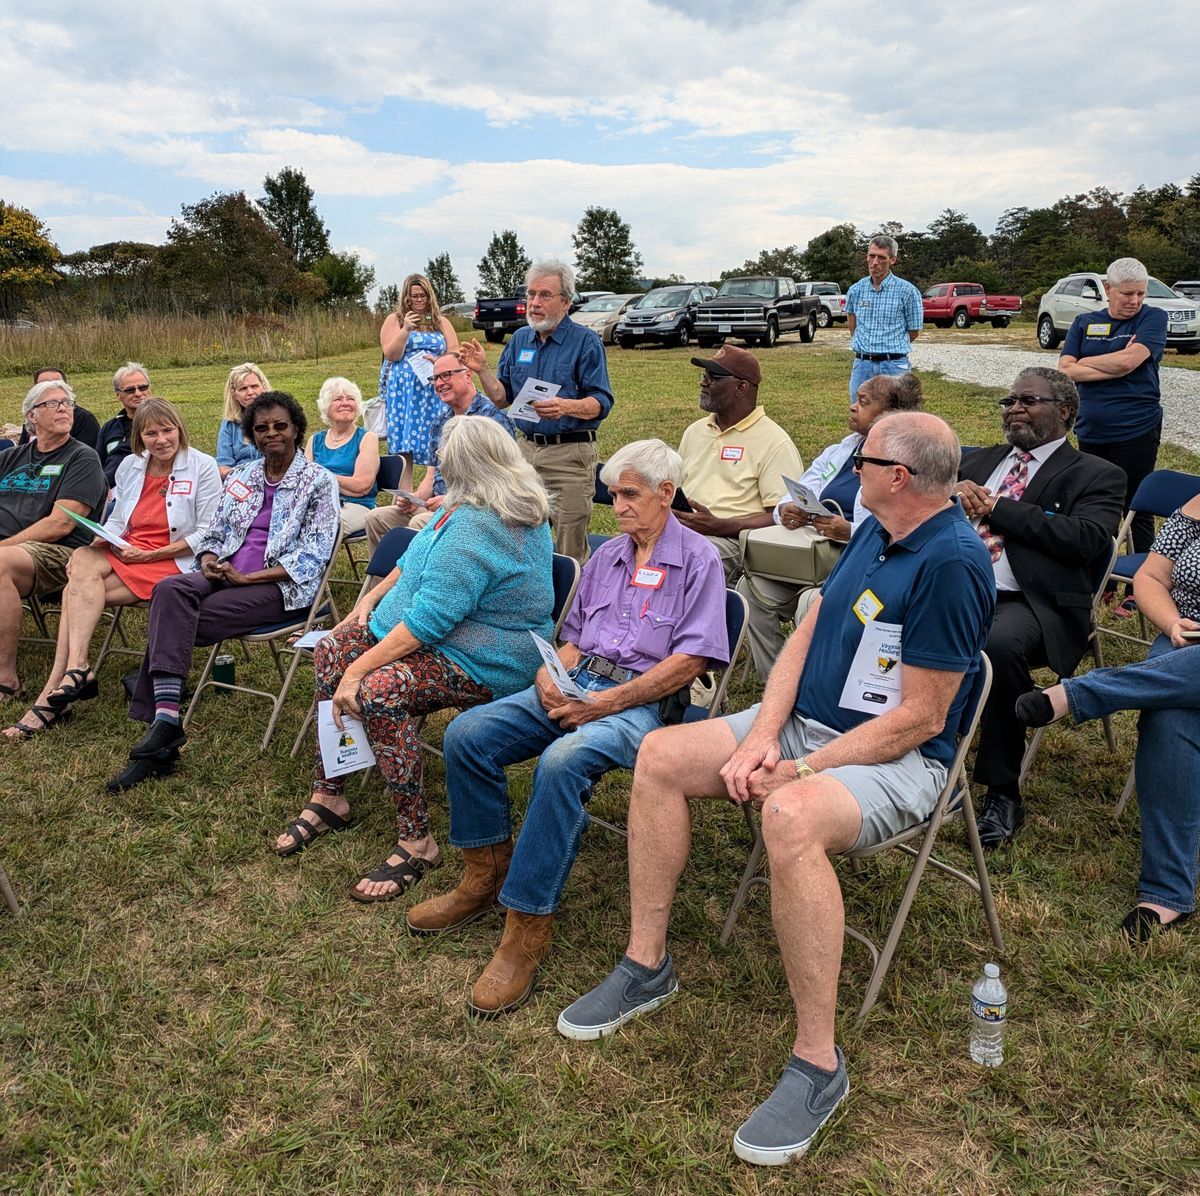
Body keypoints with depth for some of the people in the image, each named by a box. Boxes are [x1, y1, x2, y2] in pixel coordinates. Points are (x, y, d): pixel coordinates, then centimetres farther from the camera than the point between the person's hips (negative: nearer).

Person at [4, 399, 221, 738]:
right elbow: (117, 520, 18)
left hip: (175, 561, -5)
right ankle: (75, 670, -32)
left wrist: (149, 555, -13)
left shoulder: (203, 466, -4)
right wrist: (98, 542, -5)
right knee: (82, 561, -27)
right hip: (126, 552, 6)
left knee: (79, 589, -23)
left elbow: (207, 534, -8)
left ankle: (54, 691, -22)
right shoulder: (130, 466, 13)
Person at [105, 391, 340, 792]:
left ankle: (161, 724, -22)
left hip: (282, 586, -5)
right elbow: (214, 533, 20)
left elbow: (312, 558, -8)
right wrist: (209, 562, -5)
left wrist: (246, 577, -15)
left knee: (174, 622, -26)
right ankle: (163, 722, -36)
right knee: (171, 589, -29)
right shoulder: (241, 477, 19)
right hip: (226, 576, 5)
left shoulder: (319, 482, 0)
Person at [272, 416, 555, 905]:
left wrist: (357, 670, -25)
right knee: (331, 649, 3)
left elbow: (429, 620, -30)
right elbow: (418, 559, 20)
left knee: (378, 691, -35)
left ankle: (417, 843, -20)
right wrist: (371, 598, 13)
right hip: (453, 631, 11)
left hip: (488, 663, -11)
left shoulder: (474, 530, -28)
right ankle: (328, 796, 11)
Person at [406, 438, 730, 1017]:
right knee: (466, 735, -12)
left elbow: (689, 659, -11)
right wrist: (548, 677, -2)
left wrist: (607, 702, -17)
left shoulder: (698, 559, -2)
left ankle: (527, 926, -25)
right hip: (576, 686, 7)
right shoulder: (607, 556, 21)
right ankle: (487, 876, 3)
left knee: (561, 761, -36)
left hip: (642, 701, -7)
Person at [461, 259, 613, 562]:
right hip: (527, 448, 6)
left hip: (570, 454, -6)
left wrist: (566, 407, -31)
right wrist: (482, 369, -2)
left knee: (570, 552, -3)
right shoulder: (520, 339, 13)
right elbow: (502, 398, 15)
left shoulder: (585, 341, -5)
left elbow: (601, 403, -12)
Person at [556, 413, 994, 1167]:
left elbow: (921, 718, -21)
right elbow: (805, 636, 6)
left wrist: (799, 772, -20)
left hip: (899, 759, -9)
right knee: (661, 755, -4)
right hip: (804, 725, 9)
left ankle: (819, 1064, -24)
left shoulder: (951, 562, -20)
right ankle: (647, 966, 5)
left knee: (791, 818, -40)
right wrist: (760, 737, -8)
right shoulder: (875, 533, 8)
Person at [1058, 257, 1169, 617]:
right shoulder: (1085, 323, 8)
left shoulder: (1153, 318, -2)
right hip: (1091, 431, 4)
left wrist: (1083, 362, -5)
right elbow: (1065, 371, -4)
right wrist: (1117, 366, -11)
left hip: (1136, 432, -4)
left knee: (1136, 512, 3)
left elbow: (1129, 361, -18)